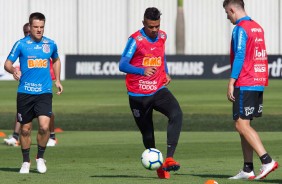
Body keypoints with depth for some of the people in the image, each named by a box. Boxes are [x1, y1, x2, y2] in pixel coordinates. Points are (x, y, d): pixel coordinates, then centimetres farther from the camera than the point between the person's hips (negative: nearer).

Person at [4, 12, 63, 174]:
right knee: (25, 129, 6)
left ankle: (40, 157, 7)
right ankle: (26, 162, 22)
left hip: (44, 92, 1)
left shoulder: (51, 44, 6)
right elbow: (7, 63, -2)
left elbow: (56, 60, 27)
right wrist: (13, 70, -24)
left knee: (44, 126, -15)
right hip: (25, 92, -1)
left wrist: (57, 80, 19)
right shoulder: (21, 44, -2)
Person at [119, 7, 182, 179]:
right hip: (138, 94, -3)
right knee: (147, 133, 5)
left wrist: (166, 73, 12)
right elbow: (123, 65, -22)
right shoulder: (136, 40, -12)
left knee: (176, 114, -25)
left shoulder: (162, 37, 5)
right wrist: (143, 71, -39)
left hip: (158, 90, 3)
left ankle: (169, 158, -31)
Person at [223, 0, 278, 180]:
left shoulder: (240, 29, -12)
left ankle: (267, 161, -19)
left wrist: (231, 83, -16)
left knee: (242, 125, -8)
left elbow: (239, 57, -18)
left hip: (245, 84, -9)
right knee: (244, 125, 13)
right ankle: (248, 169, 11)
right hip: (258, 83, 9)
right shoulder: (258, 27, 16)